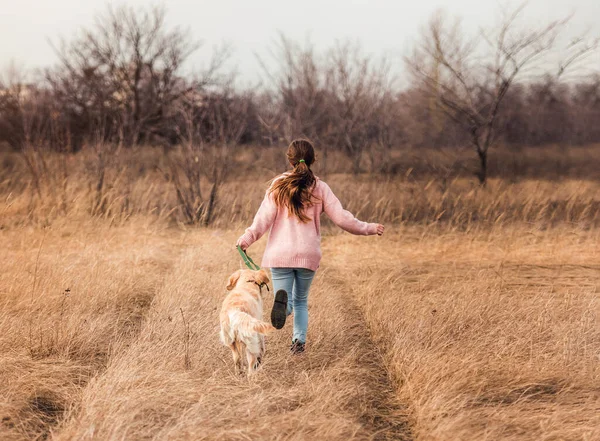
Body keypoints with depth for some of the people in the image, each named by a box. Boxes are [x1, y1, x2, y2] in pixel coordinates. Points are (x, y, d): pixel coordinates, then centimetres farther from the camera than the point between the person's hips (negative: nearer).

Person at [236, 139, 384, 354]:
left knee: (288, 305, 0)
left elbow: (265, 217, -7)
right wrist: (368, 228, 11)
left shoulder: (278, 185, -1)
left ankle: (283, 300, -34)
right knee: (301, 301, 21)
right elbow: (341, 218, -1)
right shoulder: (320, 188, 1)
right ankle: (299, 340, 8)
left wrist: (247, 238, 2)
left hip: (280, 254, -1)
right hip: (308, 255, 1)